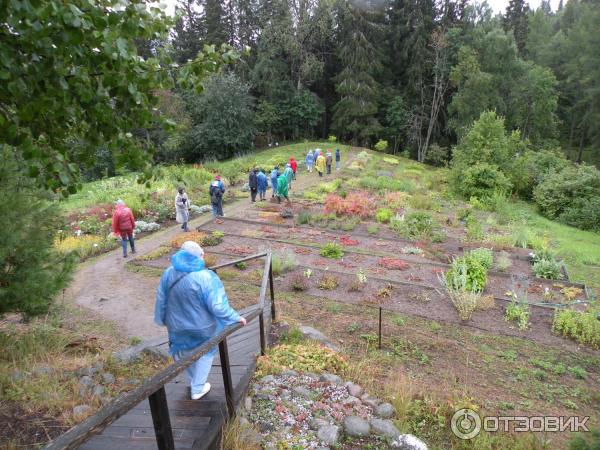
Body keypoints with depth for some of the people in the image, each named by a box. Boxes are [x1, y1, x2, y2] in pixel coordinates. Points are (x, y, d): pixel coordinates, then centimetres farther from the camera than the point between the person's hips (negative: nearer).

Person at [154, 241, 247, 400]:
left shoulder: (168, 274, -11)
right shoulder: (205, 277, -27)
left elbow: (161, 300, 1)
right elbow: (218, 305, -26)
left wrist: (161, 319, 17)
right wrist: (235, 317, -12)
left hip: (177, 326, 5)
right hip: (201, 326, -4)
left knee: (186, 354, 29)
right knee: (204, 355, 22)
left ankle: (194, 381, 48)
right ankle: (197, 389, 33)